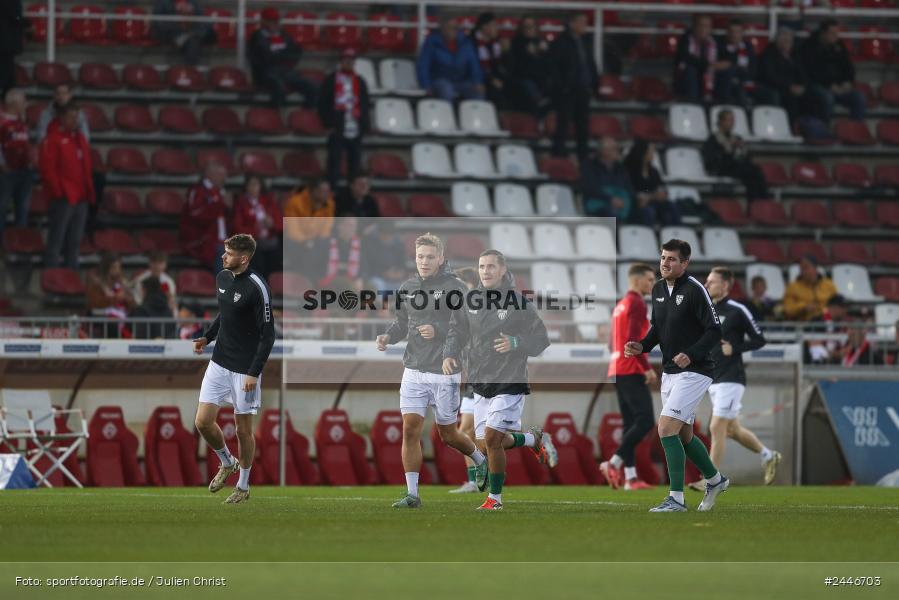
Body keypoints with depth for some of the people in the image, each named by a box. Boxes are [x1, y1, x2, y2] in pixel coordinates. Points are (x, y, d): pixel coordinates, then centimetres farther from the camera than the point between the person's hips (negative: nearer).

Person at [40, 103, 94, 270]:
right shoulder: (53, 139, -7)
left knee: (75, 241, 11)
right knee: (56, 240, -7)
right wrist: (57, 191, -16)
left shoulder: (80, 139, 17)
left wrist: (90, 192, 14)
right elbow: (48, 168, -13)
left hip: (81, 198, 8)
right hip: (63, 199, -8)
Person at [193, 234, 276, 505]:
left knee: (243, 429, 5)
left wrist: (254, 373, -19)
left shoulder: (257, 287, -18)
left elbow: (268, 334, -16)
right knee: (203, 421, 1)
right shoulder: (222, 278, 5)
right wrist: (207, 338, 7)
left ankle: (243, 486, 21)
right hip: (219, 363, 6)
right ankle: (227, 464, 27)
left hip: (244, 370, -6)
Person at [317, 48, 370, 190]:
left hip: (355, 131, 4)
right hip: (337, 131, -4)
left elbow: (365, 106, 17)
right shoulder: (330, 81, 3)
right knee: (334, 163, -6)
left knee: (355, 166, 5)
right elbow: (322, 104, 1)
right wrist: (328, 124, -7)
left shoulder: (360, 82, 15)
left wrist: (365, 125, 6)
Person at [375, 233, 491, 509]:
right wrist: (387, 337, -3)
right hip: (414, 372, 4)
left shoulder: (455, 287, -8)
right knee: (410, 430, -6)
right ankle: (412, 494, -2)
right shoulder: (407, 288, 7)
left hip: (444, 373, -4)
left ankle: (481, 460, 39)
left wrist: (438, 331, -25)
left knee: (448, 435, 9)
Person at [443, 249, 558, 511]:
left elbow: (541, 340, -7)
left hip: (510, 382, -6)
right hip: (480, 382, 6)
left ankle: (495, 498, 1)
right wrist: (450, 355, -7)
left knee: (492, 437, -13)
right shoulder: (470, 300, 4)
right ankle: (536, 439, 39)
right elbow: (457, 332, 12)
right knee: (491, 441, 11)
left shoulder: (518, 302, -10)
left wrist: (515, 343, -25)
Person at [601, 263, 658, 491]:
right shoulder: (637, 304, -10)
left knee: (630, 424, 7)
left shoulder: (620, 305, 19)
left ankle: (630, 477, 3)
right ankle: (614, 463, -16)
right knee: (645, 421, -10)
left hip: (617, 370, 10)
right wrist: (648, 368, -18)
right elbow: (633, 339, -20)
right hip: (632, 372, -10)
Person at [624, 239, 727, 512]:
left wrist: (691, 355, -29)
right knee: (683, 436, 16)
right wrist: (642, 346, 2)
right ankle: (715, 480, 38)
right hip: (669, 372, 8)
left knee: (667, 428, -16)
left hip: (693, 372, -8)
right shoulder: (658, 289, 8)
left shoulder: (694, 290, -16)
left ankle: (676, 498, -12)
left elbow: (715, 332, -17)